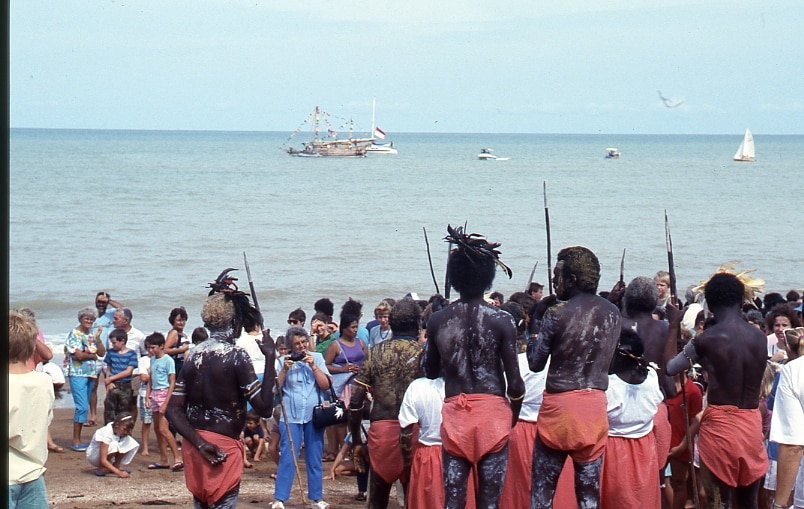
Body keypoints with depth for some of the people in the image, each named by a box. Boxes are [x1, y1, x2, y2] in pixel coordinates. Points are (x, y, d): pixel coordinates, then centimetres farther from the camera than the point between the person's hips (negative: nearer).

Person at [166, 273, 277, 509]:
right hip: (224, 447, -7)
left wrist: (200, 444, -8)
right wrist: (270, 359, -12)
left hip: (193, 447, 7)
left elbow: (174, 410, 0)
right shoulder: (236, 356, -12)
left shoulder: (193, 355, 7)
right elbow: (264, 408, -17)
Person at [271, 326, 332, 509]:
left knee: (315, 459, 8)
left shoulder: (317, 358, 7)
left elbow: (326, 385, -2)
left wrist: (313, 366, -10)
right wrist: (285, 370, -13)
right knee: (287, 458, -6)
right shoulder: (284, 361, 3)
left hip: (314, 416, 2)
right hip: (290, 416, -2)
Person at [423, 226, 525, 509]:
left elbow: (429, 371, 12)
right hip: (493, 413, -2)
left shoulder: (438, 321, 1)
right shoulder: (501, 320, -7)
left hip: (454, 414, 2)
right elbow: (515, 382, -5)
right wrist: (513, 417, 11)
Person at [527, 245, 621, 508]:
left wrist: (536, 319, 5)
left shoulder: (557, 314, -12)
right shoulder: (612, 312, 4)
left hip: (558, 406, -4)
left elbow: (535, 363, -6)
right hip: (595, 405, 4)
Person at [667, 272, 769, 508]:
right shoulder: (760, 338, 3)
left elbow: (668, 368, -5)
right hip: (752, 425, 5)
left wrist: (674, 325, 5)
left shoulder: (708, 340, -12)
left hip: (719, 424, -5)